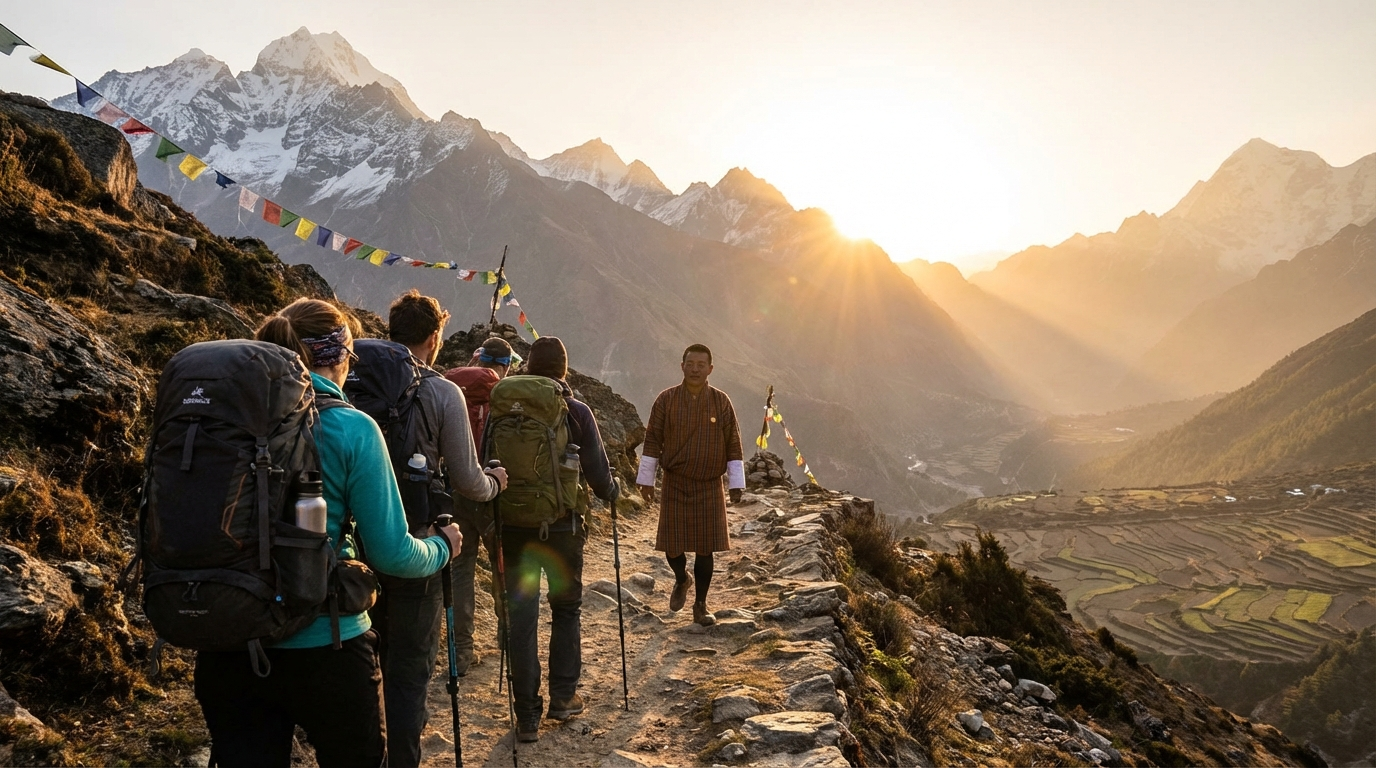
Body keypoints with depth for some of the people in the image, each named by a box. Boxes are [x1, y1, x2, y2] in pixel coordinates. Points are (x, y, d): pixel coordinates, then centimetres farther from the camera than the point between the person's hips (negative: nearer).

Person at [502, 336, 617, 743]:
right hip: (562, 525, -1)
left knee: (521, 617, 6)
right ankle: (563, 696, 21)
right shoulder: (576, 412, -8)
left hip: (515, 526, 1)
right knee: (567, 609, 19)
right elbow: (597, 472, -6)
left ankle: (527, 716, 9)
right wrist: (610, 491, 17)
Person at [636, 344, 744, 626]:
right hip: (675, 484, 0)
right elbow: (652, 441, 1)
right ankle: (681, 580, 36)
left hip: (709, 487, 0)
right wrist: (646, 480, 1)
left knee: (705, 548, 3)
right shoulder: (666, 400, -3)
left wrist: (736, 483, 0)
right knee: (672, 545, 3)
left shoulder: (721, 402, -2)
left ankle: (700, 606, 18)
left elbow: (733, 444, 2)